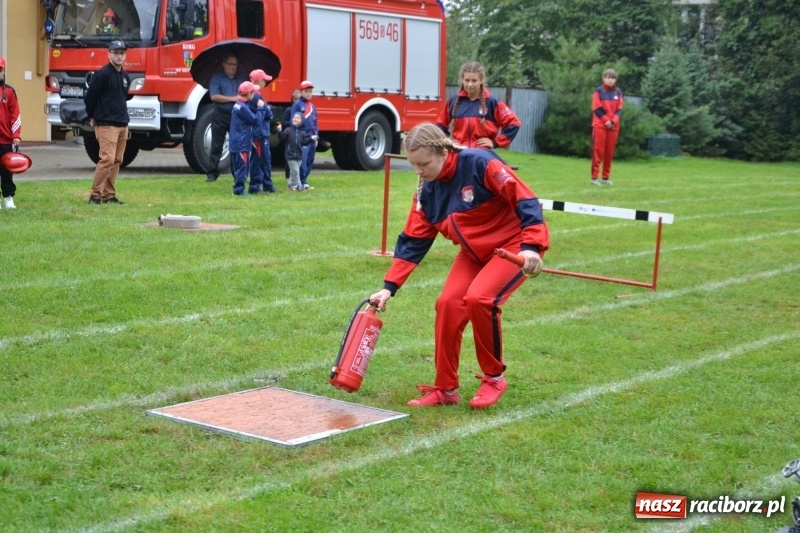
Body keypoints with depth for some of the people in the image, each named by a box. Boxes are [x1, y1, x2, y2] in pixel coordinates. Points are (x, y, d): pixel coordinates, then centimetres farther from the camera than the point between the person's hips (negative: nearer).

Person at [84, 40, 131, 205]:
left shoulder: (126, 76, 14)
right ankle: (95, 195, -9)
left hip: (123, 125, 8)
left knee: (117, 161, 7)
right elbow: (89, 97, -6)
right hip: (106, 125, -8)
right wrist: (93, 117, 5)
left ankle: (109, 195, 13)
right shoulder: (102, 74, -9)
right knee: (107, 159, -14)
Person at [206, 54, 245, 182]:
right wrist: (233, 98, -10)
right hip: (221, 116, -3)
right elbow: (214, 96, -9)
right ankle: (211, 174, 2)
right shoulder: (216, 78, 4)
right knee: (216, 146, 0)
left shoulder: (242, 79, 16)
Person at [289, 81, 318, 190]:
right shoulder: (297, 105, -5)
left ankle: (304, 181, 18)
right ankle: (301, 183, -7)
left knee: (310, 161, 10)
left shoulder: (312, 106, 17)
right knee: (302, 161, -11)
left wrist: (316, 136, 14)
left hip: (312, 139, 8)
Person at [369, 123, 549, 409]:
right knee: (448, 304, -9)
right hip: (475, 252, 7)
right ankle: (445, 389, 5)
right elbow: (412, 241, 0)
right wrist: (389, 287, -7)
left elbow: (524, 199, -25)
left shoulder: (479, 163, -25)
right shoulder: (427, 191, -3)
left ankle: (494, 378, -4)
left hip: (514, 244, -7)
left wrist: (531, 246, -34)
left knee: (479, 298, -26)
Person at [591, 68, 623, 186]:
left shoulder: (618, 92, 9)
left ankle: (606, 177, 12)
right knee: (598, 151, -7)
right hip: (600, 125, -4)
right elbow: (596, 109, -7)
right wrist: (606, 120, -16)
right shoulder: (598, 91, -2)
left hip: (614, 126, 4)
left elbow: (619, 109, 5)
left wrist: (613, 121, -11)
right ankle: (595, 177, -7)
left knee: (609, 152, 6)